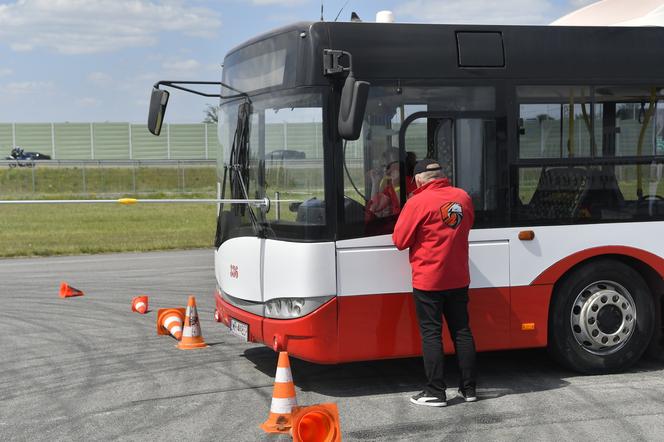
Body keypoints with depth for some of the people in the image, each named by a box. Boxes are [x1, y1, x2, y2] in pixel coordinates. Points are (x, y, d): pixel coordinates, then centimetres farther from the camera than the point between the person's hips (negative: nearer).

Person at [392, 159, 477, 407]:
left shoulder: (418, 202, -15)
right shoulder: (463, 197, 3)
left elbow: (400, 241, -10)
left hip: (428, 281, -5)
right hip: (459, 279, 5)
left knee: (431, 334, 1)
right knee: (462, 331, 13)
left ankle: (436, 392, 3)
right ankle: (469, 388, 18)